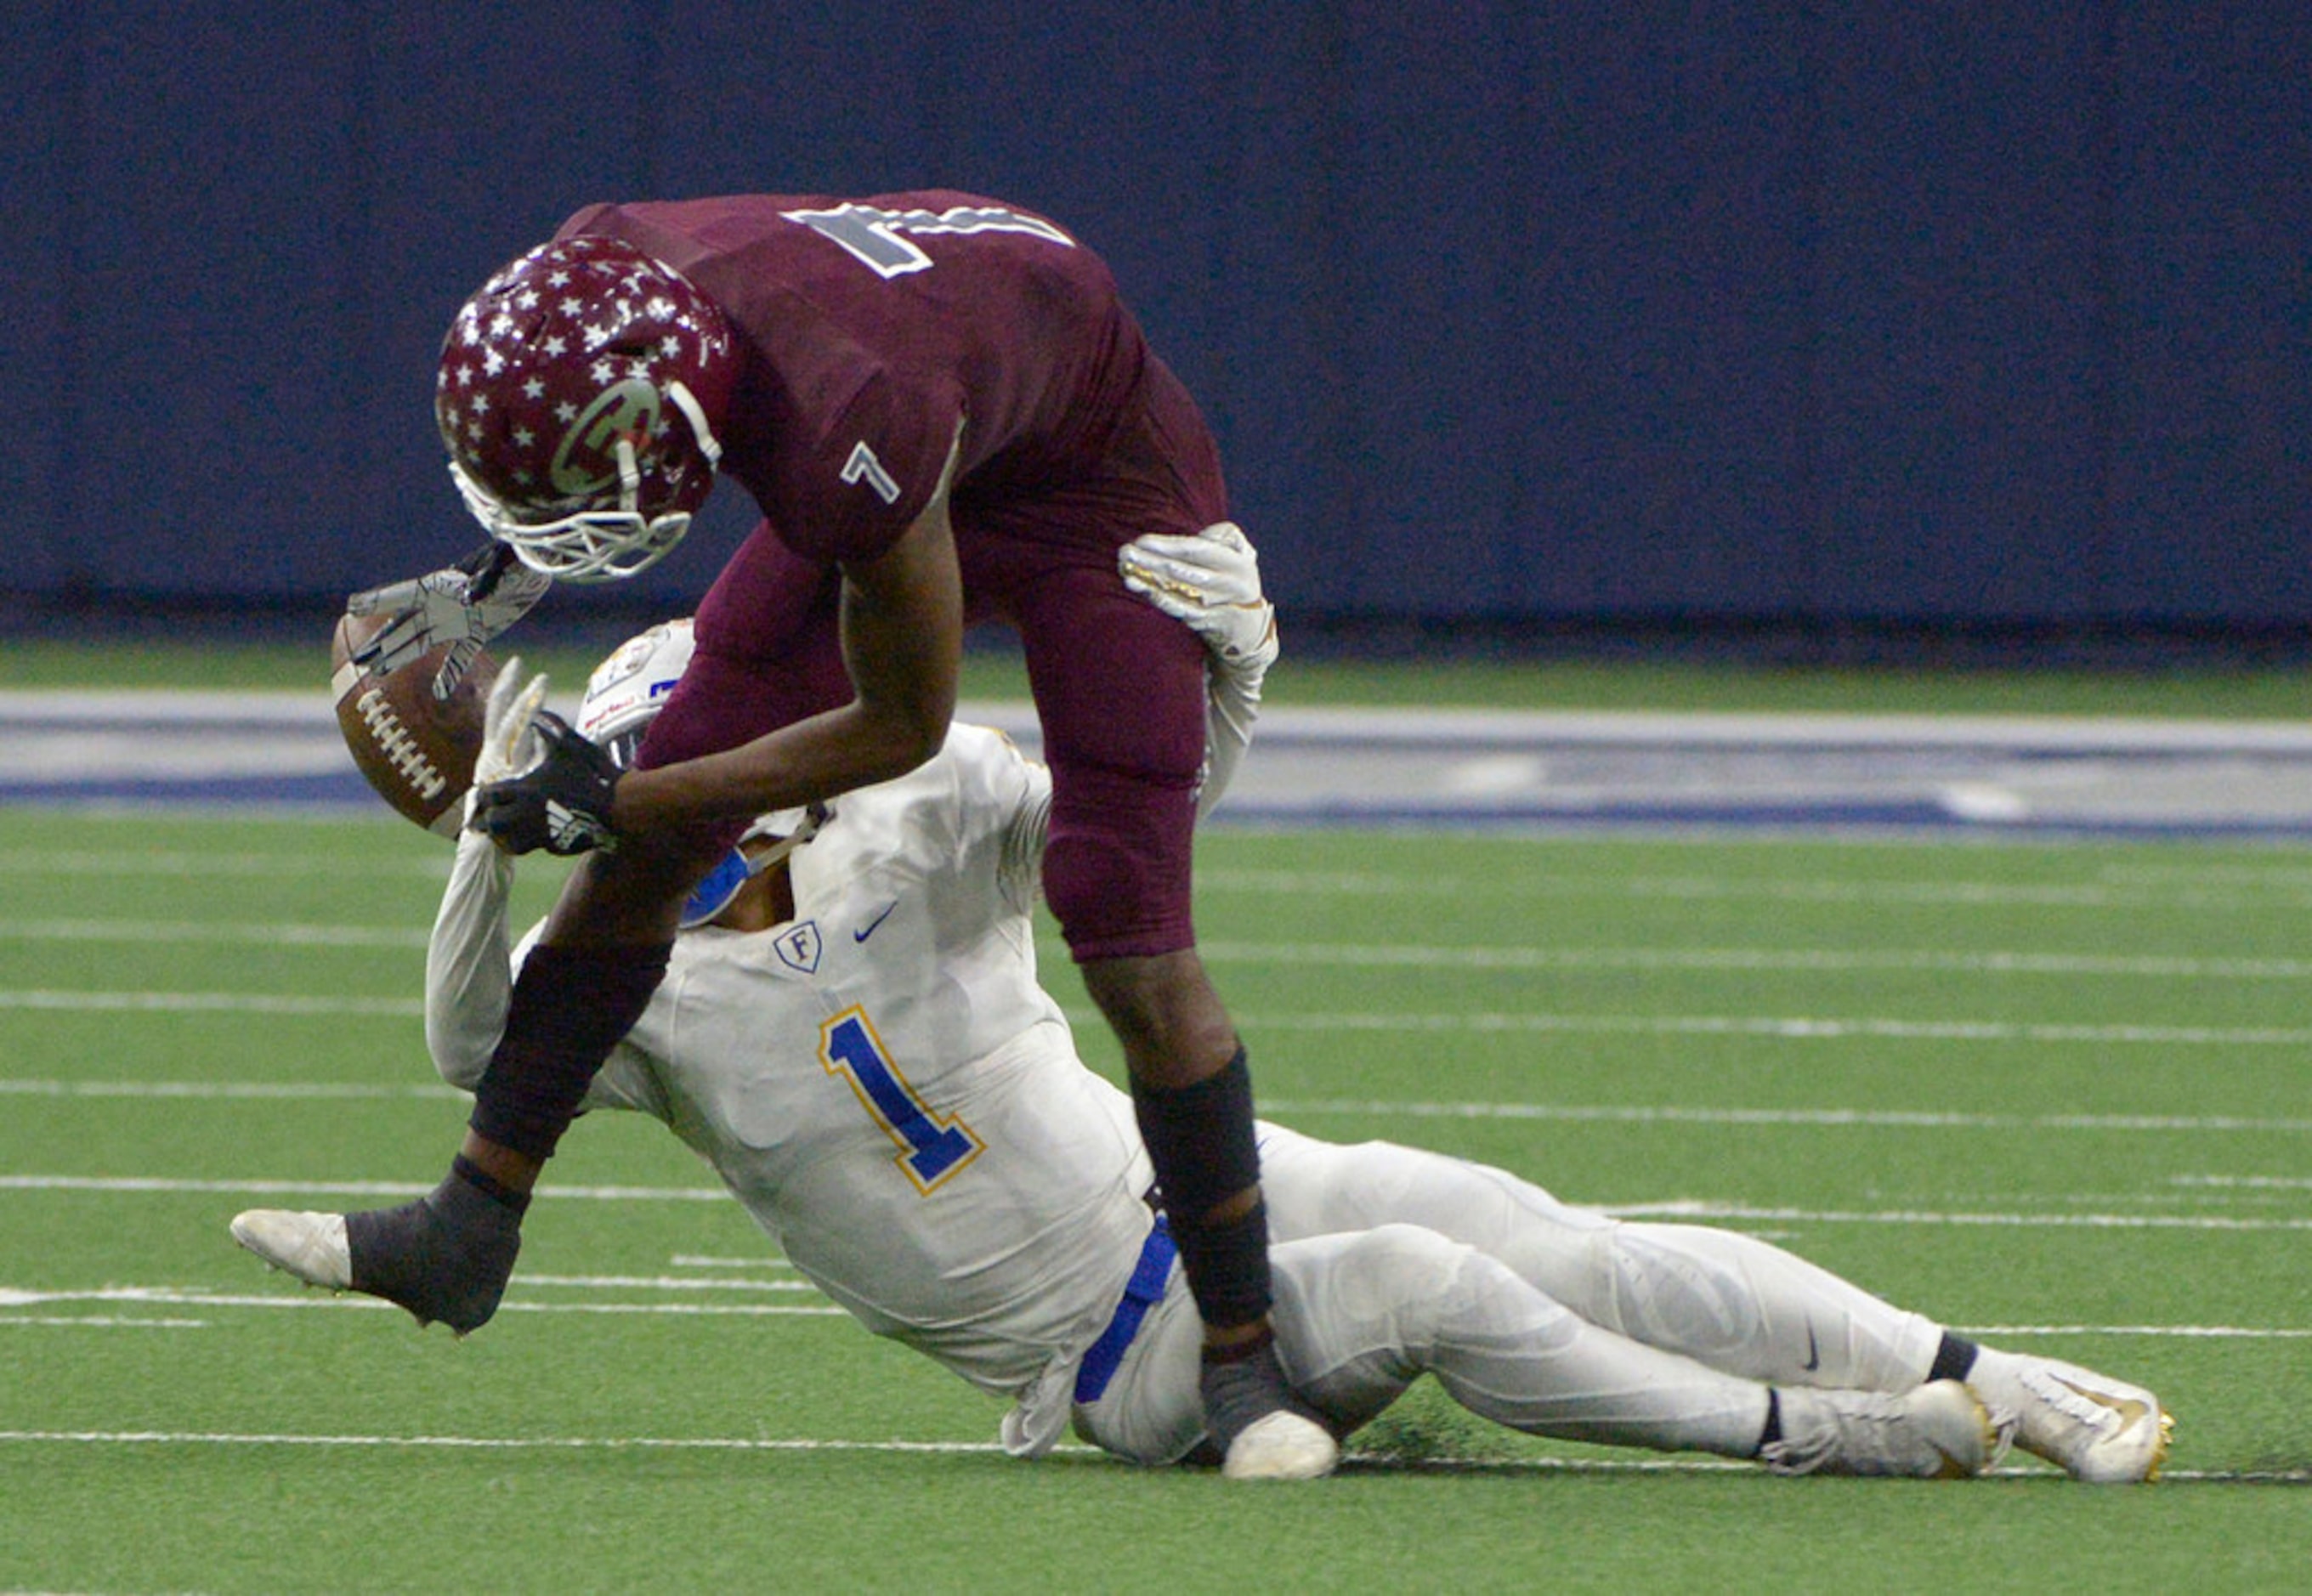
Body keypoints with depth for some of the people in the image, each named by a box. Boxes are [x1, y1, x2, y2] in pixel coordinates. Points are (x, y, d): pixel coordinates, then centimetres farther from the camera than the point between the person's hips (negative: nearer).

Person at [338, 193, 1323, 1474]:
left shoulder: (849, 444, -45)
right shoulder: (606, 268, -26)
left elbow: (903, 727, -26)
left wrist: (622, 805, -21)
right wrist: (498, 587, -3)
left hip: (1101, 483, -7)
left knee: (1135, 954, -15)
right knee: (644, 858, 1)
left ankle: (1243, 1357, -1)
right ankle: (469, 1232, 10)